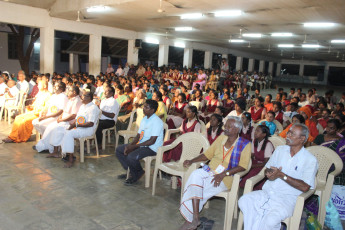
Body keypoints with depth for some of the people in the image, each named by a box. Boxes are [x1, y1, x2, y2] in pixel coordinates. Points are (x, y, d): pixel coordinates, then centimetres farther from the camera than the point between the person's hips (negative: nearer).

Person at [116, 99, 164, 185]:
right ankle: (131, 171, 11)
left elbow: (152, 141, -23)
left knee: (132, 157, -31)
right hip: (140, 145, 9)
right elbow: (138, 135, 11)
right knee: (118, 150, 5)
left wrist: (134, 146, -22)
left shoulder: (157, 122, -18)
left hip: (152, 148, -9)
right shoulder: (144, 119, 11)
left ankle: (138, 173, 1)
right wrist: (130, 145, -7)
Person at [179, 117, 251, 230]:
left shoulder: (245, 144, -2)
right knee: (196, 174, -29)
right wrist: (192, 161, 3)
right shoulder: (221, 138, 13)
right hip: (209, 172, 5)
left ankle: (190, 219, -9)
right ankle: (195, 219, -25)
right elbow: (207, 154, 17)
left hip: (226, 178, -5)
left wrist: (223, 174, -22)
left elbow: (242, 166, -12)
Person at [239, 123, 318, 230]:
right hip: (268, 192, 5)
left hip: (288, 198, -4)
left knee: (271, 219, -33)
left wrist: (281, 175, -14)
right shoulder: (280, 149, 14)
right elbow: (267, 169, 19)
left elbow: (305, 187, -12)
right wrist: (269, 173, -6)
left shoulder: (310, 160, -2)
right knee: (243, 201, -23)